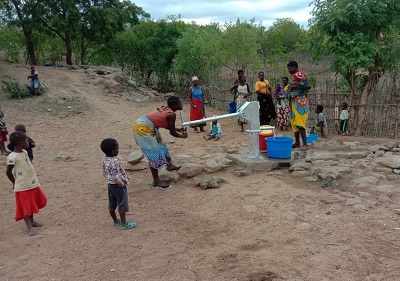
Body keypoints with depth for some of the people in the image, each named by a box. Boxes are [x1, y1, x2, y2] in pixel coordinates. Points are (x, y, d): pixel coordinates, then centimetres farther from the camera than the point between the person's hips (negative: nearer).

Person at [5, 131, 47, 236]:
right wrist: (15, 183, -1)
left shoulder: (24, 152, 4)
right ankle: (30, 227, 0)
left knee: (32, 203, 20)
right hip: (22, 187, -8)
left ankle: (31, 221, 36)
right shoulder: (12, 157, -20)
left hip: (33, 184, 8)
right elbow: (8, 172, -12)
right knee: (25, 207, -3)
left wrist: (33, 178, 12)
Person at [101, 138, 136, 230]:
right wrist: (122, 183, -14)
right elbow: (116, 177, -30)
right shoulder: (114, 162, -29)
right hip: (118, 186, -9)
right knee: (122, 204, 3)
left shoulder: (104, 160, -2)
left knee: (112, 204, 17)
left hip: (110, 184, 9)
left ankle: (116, 221, 33)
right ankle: (124, 224, 12)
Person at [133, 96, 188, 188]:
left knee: (160, 144, 25)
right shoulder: (172, 115, -14)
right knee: (154, 154, -3)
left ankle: (169, 164, 43)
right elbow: (172, 133, -5)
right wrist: (183, 136, 12)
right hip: (143, 129, -10)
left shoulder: (165, 109, 11)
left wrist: (178, 129, 28)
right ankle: (156, 180, 6)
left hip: (140, 124, 10)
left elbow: (166, 125, 24)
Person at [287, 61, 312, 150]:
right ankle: (297, 142, 19)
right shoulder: (294, 76, 15)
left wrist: (296, 86, -20)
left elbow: (309, 86, -21)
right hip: (294, 102, 10)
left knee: (299, 123, -12)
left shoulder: (300, 75, -12)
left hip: (300, 101, -9)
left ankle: (305, 144, -11)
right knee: (294, 122, 11)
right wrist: (291, 87, 6)